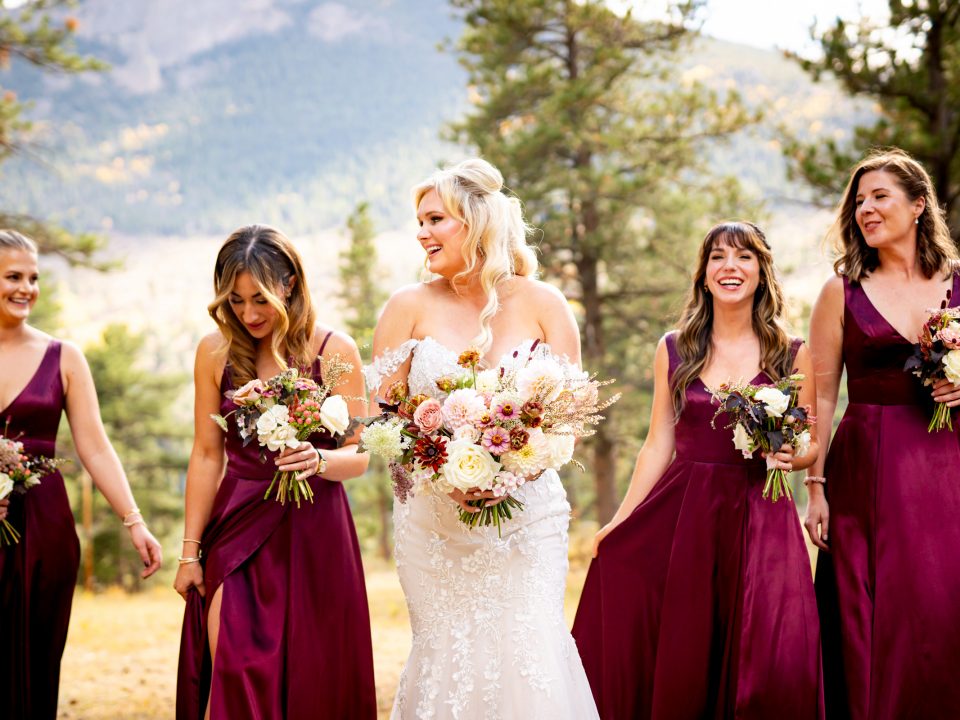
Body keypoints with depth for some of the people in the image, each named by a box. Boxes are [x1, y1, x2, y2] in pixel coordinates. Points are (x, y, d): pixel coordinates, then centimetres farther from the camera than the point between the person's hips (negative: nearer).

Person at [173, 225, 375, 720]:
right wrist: (190, 551, 6)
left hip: (313, 530, -1)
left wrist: (318, 461, -25)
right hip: (237, 530, 1)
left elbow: (358, 456, -3)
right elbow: (207, 455, 6)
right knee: (238, 679, -7)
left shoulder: (333, 349, -3)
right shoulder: (216, 351, 3)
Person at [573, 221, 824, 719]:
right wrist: (620, 522, 5)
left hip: (758, 517, -1)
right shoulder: (674, 350, 7)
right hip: (681, 515, 2)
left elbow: (811, 445, 9)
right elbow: (658, 445, 9)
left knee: (774, 666, -11)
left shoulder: (793, 355, 3)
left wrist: (789, 456, -13)